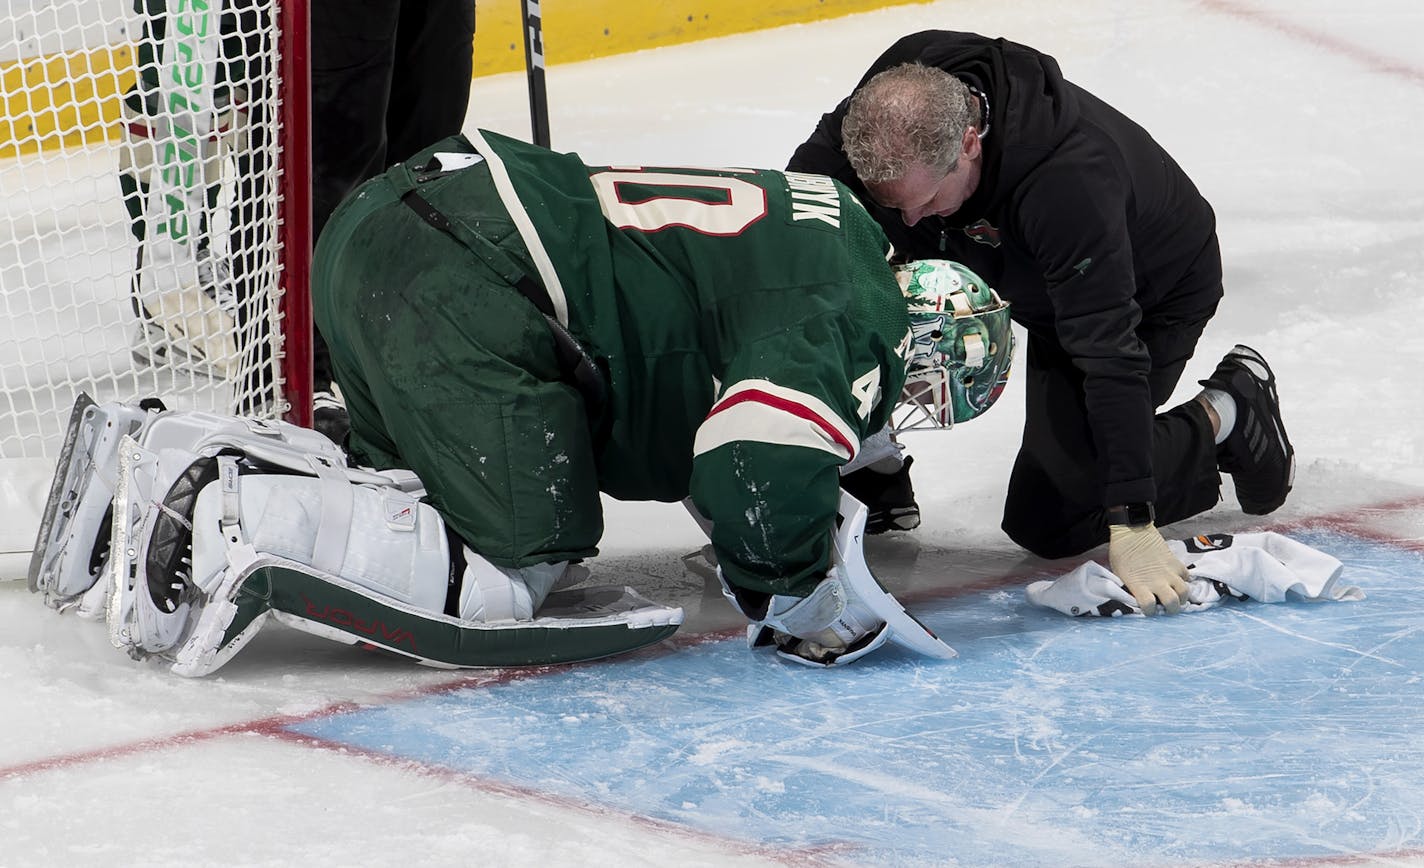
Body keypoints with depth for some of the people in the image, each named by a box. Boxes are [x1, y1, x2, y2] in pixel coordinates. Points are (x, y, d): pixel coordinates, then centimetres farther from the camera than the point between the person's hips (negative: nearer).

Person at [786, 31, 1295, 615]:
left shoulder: (1067, 179, -44)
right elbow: (806, 184, -10)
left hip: (1152, 294, -6)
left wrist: (1132, 524, -42)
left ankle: (1225, 416, 10)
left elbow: (1110, 356, -42)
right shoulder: (905, 84, -29)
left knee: (1049, 522, -8)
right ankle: (872, 487, 6)